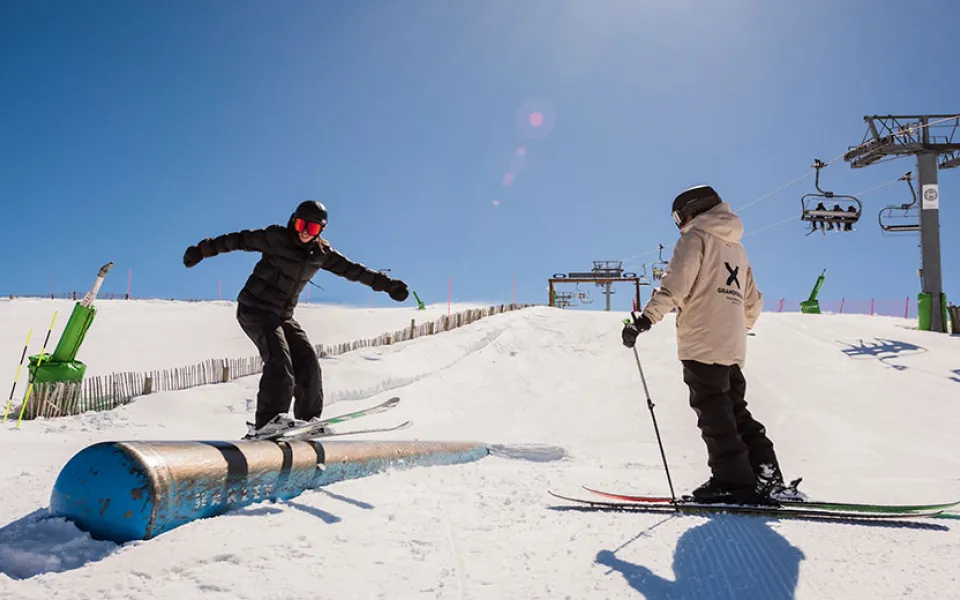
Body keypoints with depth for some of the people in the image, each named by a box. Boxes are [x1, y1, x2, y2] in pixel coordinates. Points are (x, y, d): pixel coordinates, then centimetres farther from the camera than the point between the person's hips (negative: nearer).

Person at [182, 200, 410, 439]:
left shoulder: (321, 253, 4)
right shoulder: (276, 238, -11)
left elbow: (351, 269, 8)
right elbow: (239, 240, -6)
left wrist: (387, 284, 7)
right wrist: (202, 250, -7)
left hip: (283, 316, 6)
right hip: (255, 309, -6)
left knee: (307, 361, -3)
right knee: (279, 359, -24)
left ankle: (308, 419, 7)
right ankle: (268, 420, -30)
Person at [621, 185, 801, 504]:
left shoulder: (696, 238, -2)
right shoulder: (737, 248, 22)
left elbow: (674, 285, -18)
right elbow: (753, 301, 25)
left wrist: (645, 319, -23)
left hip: (701, 344, -8)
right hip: (732, 348, 8)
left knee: (713, 413, -3)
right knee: (736, 411, 15)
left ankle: (734, 481, -3)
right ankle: (766, 475, 12)